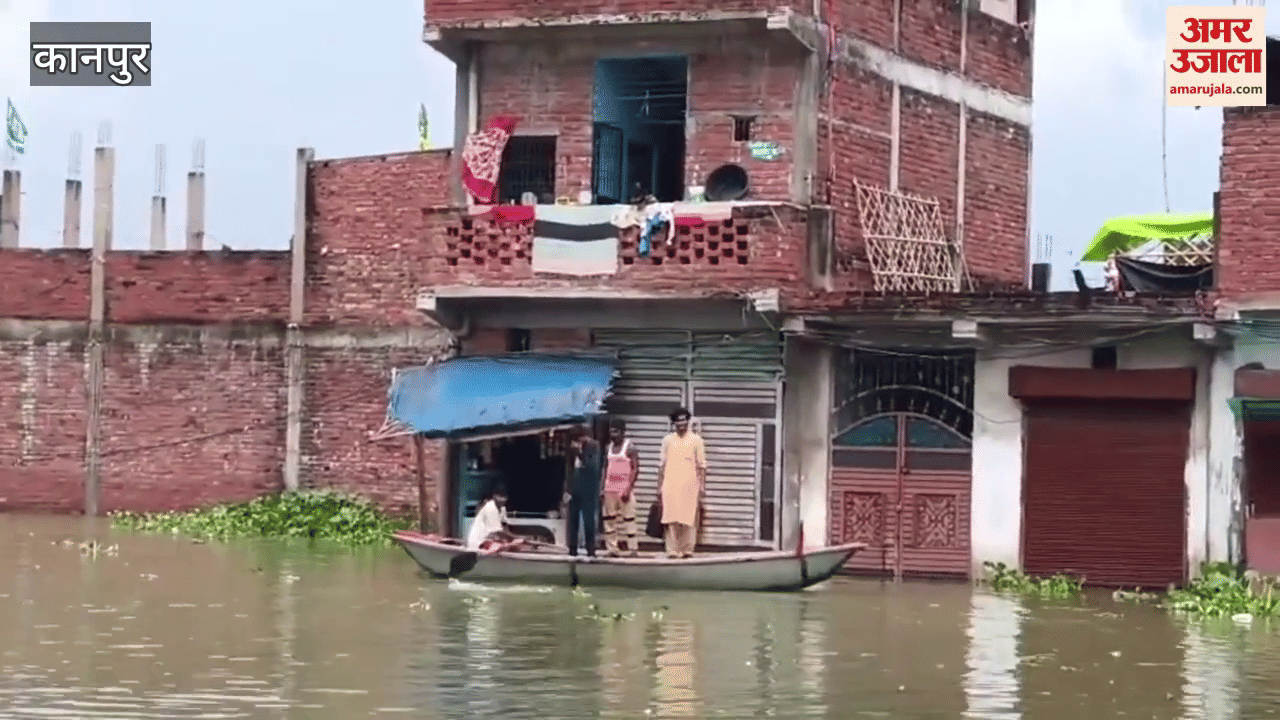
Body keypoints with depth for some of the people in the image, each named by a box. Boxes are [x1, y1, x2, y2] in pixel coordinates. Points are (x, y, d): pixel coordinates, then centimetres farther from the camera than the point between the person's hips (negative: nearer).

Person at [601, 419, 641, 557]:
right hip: (610, 488, 6)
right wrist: (603, 488, 11)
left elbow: (635, 469, -9)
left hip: (625, 489, -6)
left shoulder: (630, 447, -5)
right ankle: (612, 548, 6)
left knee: (629, 518, -6)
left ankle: (633, 548, -2)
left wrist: (628, 489, -16)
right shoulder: (610, 447, 15)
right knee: (609, 519, 3)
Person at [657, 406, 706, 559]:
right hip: (670, 484, 2)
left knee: (689, 517, -5)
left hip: (689, 483, -1)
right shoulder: (668, 440, 14)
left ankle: (687, 549, 0)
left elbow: (702, 465, 7)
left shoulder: (696, 440, 8)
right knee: (671, 518, -5)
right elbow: (662, 464, 16)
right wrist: (659, 486, 11)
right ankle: (672, 550, -4)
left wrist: (702, 486, 0)